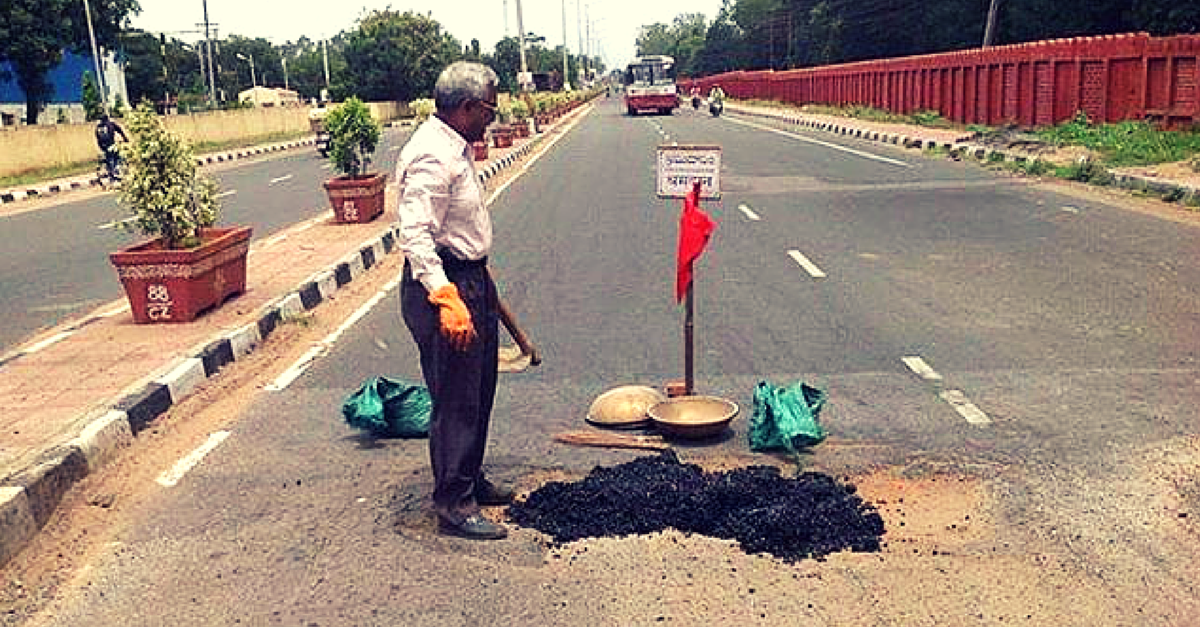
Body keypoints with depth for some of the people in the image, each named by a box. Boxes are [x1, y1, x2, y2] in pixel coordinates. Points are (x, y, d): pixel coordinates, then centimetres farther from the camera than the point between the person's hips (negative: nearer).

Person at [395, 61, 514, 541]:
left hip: (471, 279, 11)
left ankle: (471, 480, 35)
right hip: (444, 286, -11)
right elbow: (415, 235, -29)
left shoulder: (455, 149, 12)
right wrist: (446, 299, -33)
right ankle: (453, 505, 9)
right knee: (455, 399, -3)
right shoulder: (433, 157, -21)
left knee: (478, 390, 19)